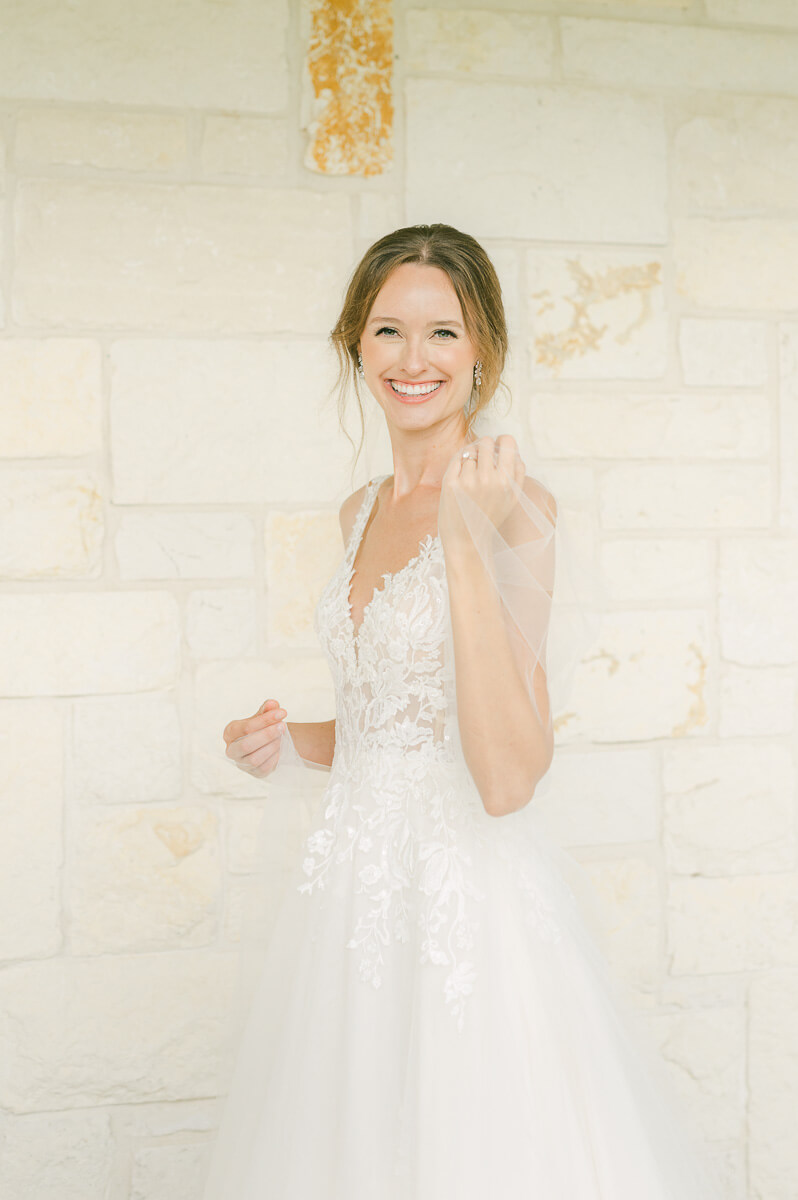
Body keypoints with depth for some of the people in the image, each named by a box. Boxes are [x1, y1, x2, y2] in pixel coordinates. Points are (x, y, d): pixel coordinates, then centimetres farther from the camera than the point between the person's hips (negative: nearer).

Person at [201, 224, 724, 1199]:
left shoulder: (513, 504, -15)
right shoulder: (363, 511, 7)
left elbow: (508, 777, -25)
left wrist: (468, 537, -28)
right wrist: (293, 743, 1)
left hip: (467, 895, -7)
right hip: (354, 889, 7)